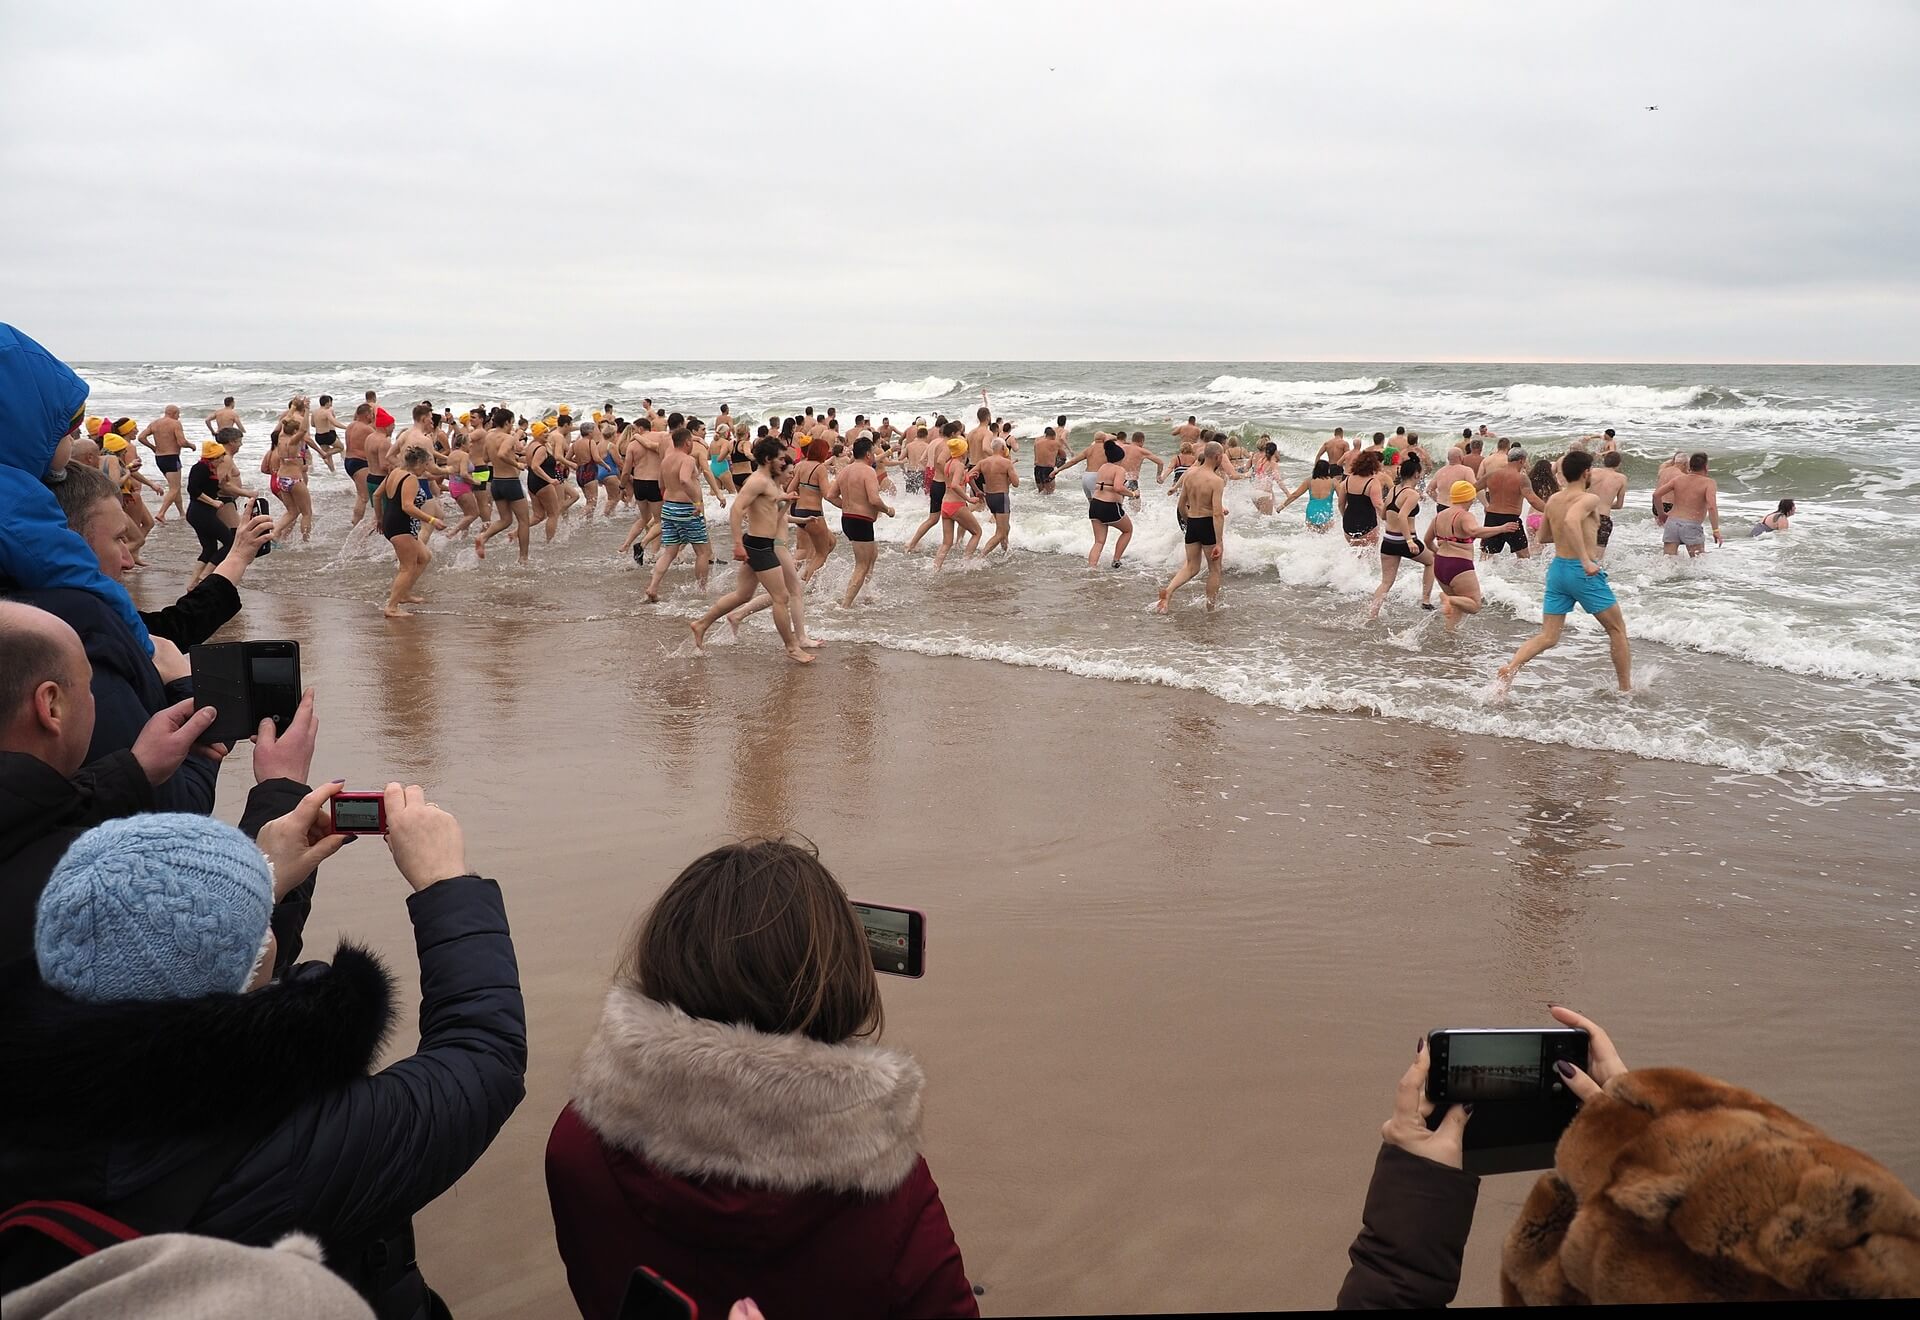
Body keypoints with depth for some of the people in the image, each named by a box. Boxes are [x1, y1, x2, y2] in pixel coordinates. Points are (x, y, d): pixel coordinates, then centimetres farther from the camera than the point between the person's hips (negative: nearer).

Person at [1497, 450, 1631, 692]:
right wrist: (1586, 560, -36)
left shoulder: (1553, 500, 9)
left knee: (1547, 637, 4)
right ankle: (1626, 688, 20)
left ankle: (1510, 668, -20)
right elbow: (1571, 520, -34)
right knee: (1617, 628, 13)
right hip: (1582, 572, -6)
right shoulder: (1588, 499, -12)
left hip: (1557, 569, 6)